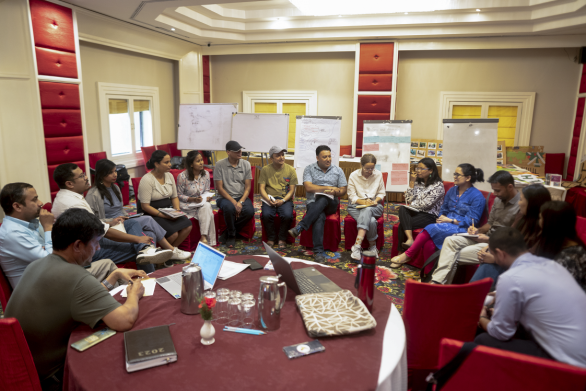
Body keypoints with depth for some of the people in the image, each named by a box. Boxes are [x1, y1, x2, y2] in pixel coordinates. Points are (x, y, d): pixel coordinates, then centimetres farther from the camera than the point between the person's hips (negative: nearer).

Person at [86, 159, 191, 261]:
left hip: (123, 223, 7)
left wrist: (126, 216, 5)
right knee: (147, 220, -25)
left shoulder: (115, 188, 17)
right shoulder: (93, 194, -9)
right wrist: (112, 221, -21)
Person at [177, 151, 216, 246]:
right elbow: (179, 195, -8)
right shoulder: (182, 176, -13)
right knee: (206, 206, -30)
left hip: (202, 203, 4)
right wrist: (193, 199, -22)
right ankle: (204, 238, -25)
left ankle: (204, 237, -30)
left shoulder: (206, 174, 1)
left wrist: (208, 197, -12)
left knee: (207, 206, -32)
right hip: (187, 205, -4)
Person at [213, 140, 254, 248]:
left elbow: (247, 187, 2)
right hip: (225, 197, -2)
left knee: (250, 211, -28)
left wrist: (240, 202, -14)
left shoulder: (246, 164, 3)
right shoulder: (220, 165, -5)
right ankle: (232, 234, -8)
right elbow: (219, 188, -8)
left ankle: (228, 233, -6)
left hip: (242, 197, 3)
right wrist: (233, 202, -17)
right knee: (229, 208, -37)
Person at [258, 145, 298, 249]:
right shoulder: (265, 169, 6)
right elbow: (262, 188, 2)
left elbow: (291, 190, 2)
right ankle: (271, 237, -3)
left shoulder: (291, 170, 4)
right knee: (267, 215, -30)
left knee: (287, 215, -30)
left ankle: (282, 238, -3)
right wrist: (269, 200, -16)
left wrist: (283, 201, -14)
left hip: (285, 199, 0)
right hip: (269, 198, 0)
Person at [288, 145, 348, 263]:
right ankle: (318, 251, -40)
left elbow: (343, 190, 11)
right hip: (313, 203, -1)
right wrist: (328, 188, -11)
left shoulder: (338, 170, 13)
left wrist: (336, 192, -13)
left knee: (323, 199, -37)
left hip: (330, 203, 2)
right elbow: (308, 187, -8)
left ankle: (299, 227, -41)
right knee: (320, 217, -36)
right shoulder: (309, 169, 7)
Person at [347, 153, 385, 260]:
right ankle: (372, 247, -22)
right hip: (356, 206, -1)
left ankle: (357, 245, -41)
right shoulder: (353, 176, -1)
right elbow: (352, 196, -2)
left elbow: (382, 193, 10)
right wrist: (363, 202, -21)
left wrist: (376, 200, -12)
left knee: (367, 210, -38)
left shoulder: (378, 174, 5)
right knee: (371, 221, -35)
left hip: (374, 206, 1)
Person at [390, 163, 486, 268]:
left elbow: (472, 221, -10)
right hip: (446, 225, 6)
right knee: (428, 243, -28)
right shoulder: (452, 190, 15)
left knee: (431, 228, -29)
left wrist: (450, 220, -12)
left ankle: (408, 255, -18)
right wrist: (441, 218, -1)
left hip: (461, 229, -5)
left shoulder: (477, 196, -5)